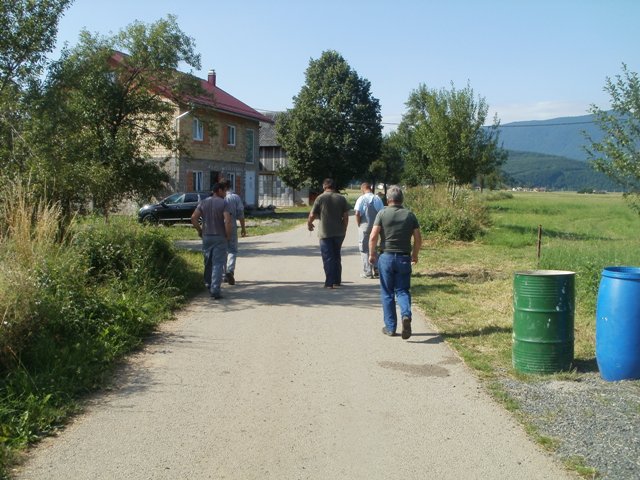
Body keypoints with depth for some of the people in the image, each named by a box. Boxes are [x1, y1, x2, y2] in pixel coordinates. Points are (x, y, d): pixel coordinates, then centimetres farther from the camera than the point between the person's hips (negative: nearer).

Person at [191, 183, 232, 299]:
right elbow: (227, 221, -19)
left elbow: (193, 218, -2)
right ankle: (215, 290, -10)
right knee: (218, 264, -4)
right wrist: (228, 235, -7)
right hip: (220, 238, -4)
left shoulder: (203, 203, 6)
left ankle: (208, 284, 31)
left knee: (208, 262, 20)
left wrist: (199, 230, 10)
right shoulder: (223, 204, -8)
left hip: (206, 237, 5)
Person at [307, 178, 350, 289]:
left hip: (325, 233, -4)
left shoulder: (320, 198, -7)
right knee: (337, 256, 16)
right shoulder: (341, 198, 3)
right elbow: (346, 216, 2)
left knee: (328, 257, 1)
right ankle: (337, 281, 20)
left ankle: (330, 282, -2)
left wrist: (309, 224, 14)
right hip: (339, 233, 4)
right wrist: (344, 229, 13)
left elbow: (312, 215, -6)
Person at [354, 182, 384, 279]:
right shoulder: (377, 198, 1)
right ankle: (375, 269, 20)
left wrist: (358, 224, -2)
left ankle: (367, 272, 5)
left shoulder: (361, 199, -10)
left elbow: (357, 214, -16)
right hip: (376, 226, 4)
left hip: (364, 226, -4)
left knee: (364, 249, 5)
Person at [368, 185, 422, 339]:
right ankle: (406, 315, -19)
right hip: (404, 258, 2)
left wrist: (371, 254, 2)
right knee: (403, 290, 9)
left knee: (387, 293, 8)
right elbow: (418, 238, 3)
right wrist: (414, 255, 17)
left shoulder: (383, 214, -5)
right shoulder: (410, 215, 3)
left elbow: (373, 237, -11)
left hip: (386, 257, -2)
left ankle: (390, 327, 11)